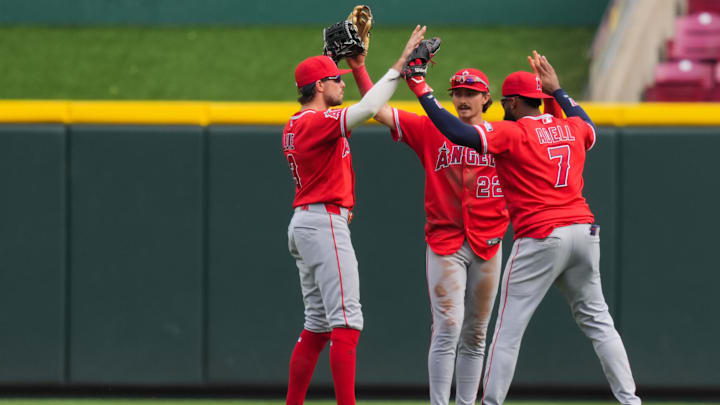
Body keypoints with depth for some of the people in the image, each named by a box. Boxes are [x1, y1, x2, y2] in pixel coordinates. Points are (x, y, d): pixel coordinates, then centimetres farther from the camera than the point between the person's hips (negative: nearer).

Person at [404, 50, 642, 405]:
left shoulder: (512, 133, -6)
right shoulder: (571, 129, 13)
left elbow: (458, 133, -17)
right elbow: (589, 127, 39)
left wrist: (421, 90, -11)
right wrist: (557, 90, 43)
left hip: (540, 239, -6)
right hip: (584, 231, 6)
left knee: (508, 330, -1)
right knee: (597, 322, 13)